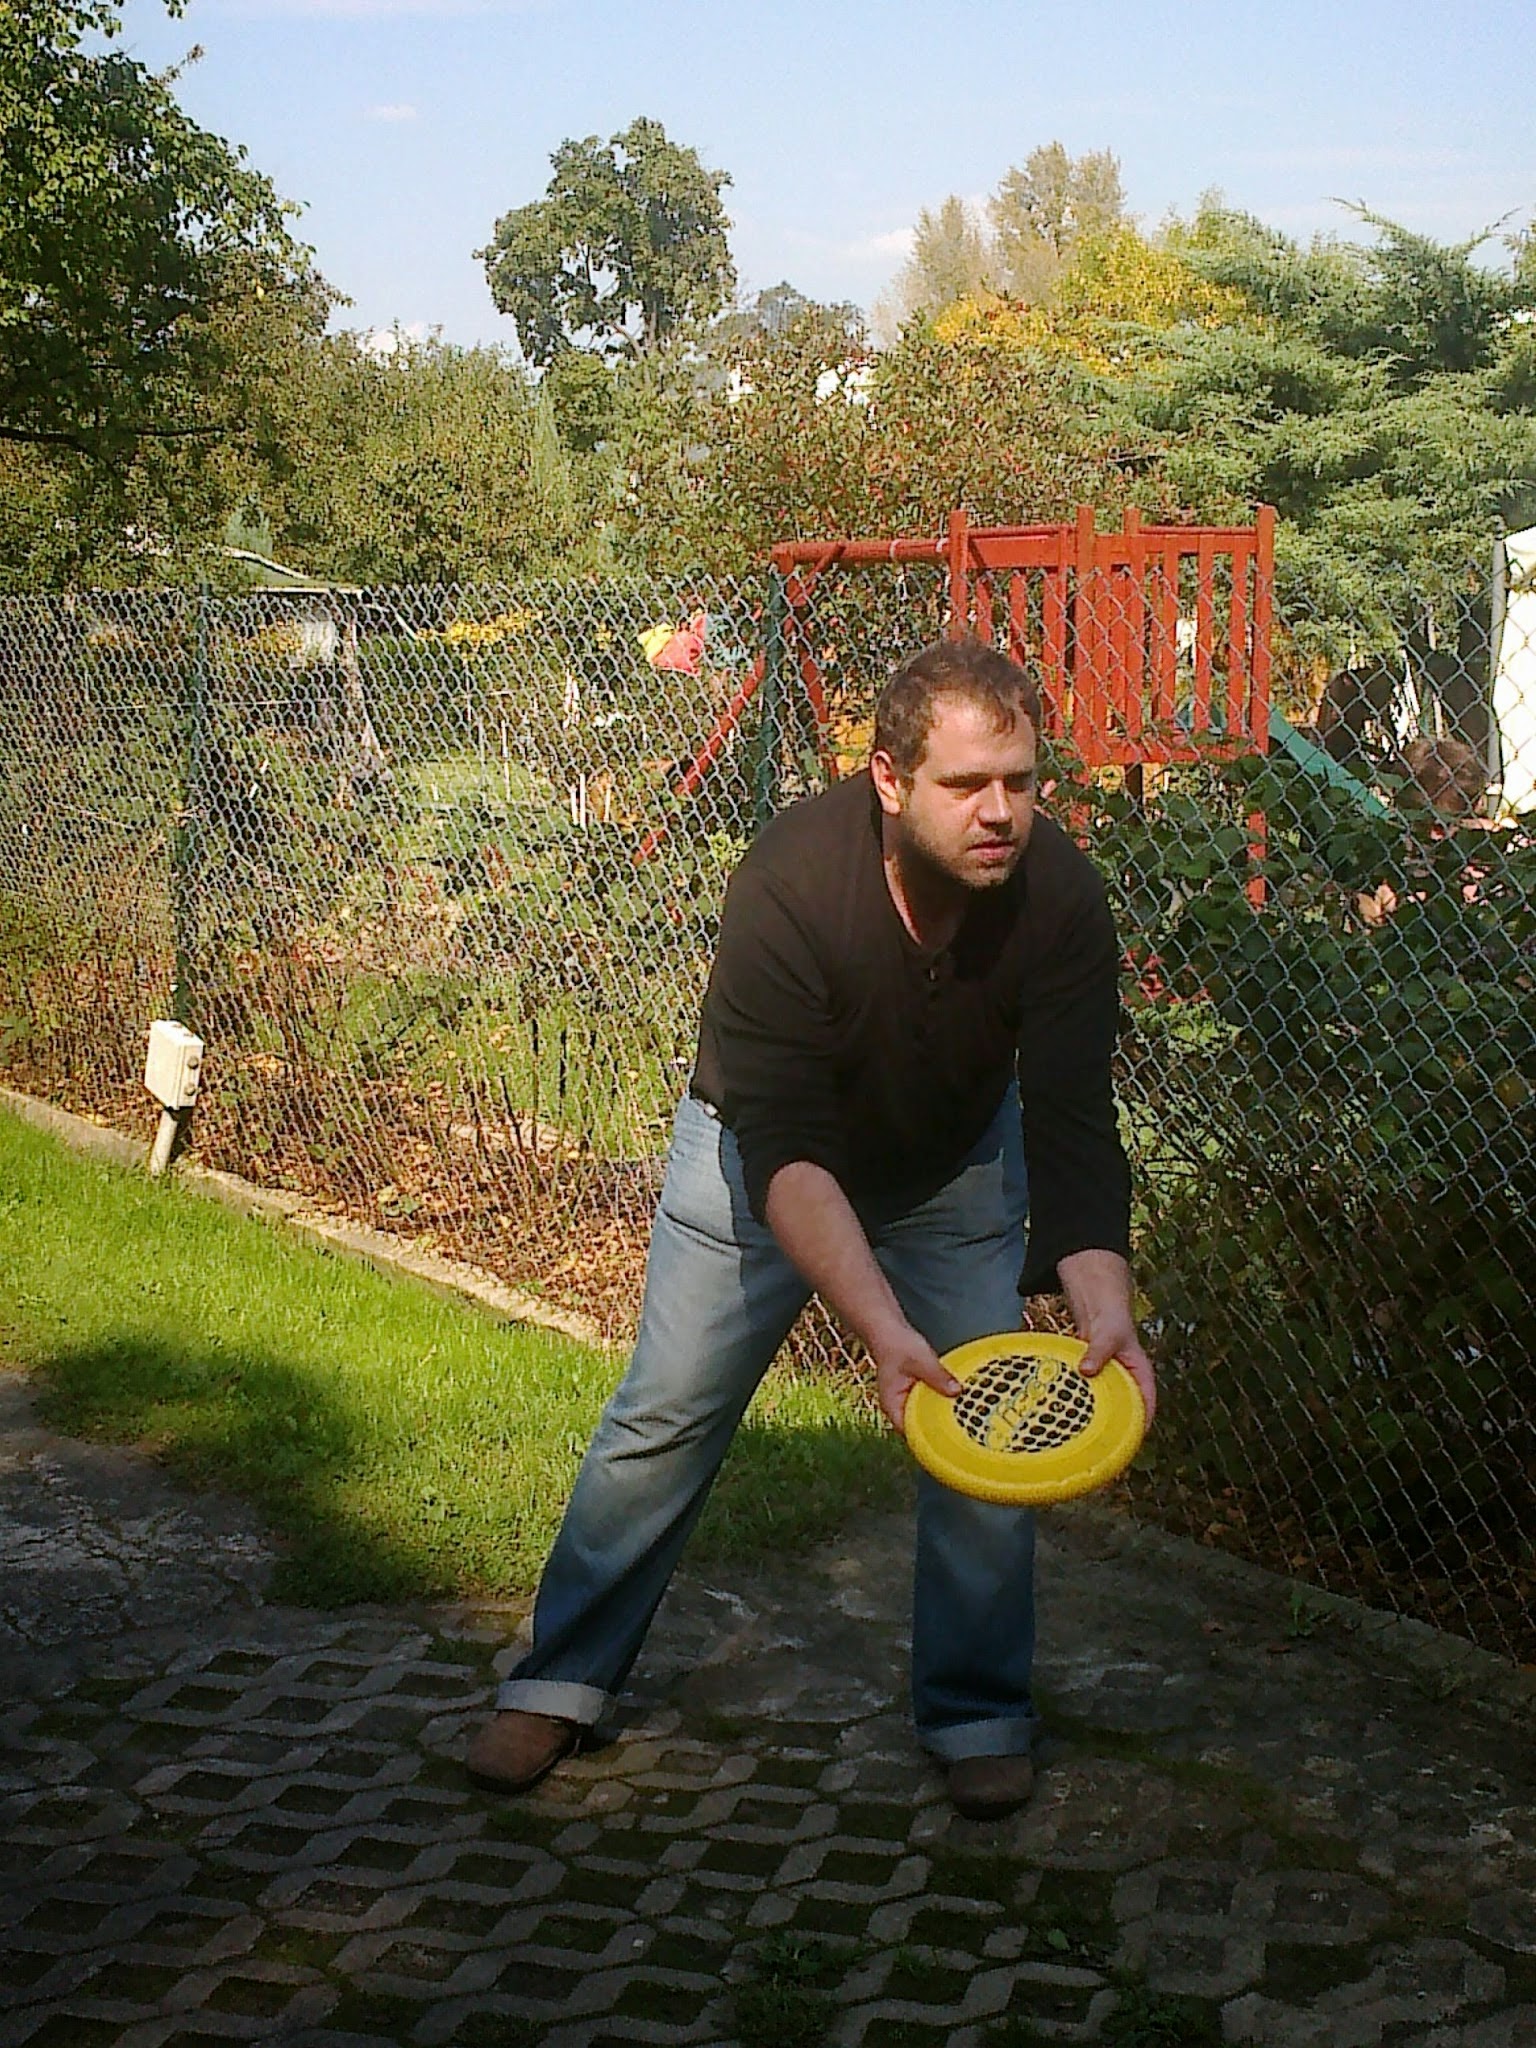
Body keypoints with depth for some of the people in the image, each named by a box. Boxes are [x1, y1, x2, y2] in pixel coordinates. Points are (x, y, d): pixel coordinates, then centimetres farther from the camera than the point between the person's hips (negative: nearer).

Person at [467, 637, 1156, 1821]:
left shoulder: (1058, 893, -29)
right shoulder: (791, 883, -38)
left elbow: (1072, 1125, -29)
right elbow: (784, 1146, -41)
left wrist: (1104, 1303, -46)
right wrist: (883, 1331, -52)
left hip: (957, 1166, 2)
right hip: (766, 1156, -2)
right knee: (665, 1415, 2)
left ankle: (978, 1713, 14)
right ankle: (562, 1682, 18)